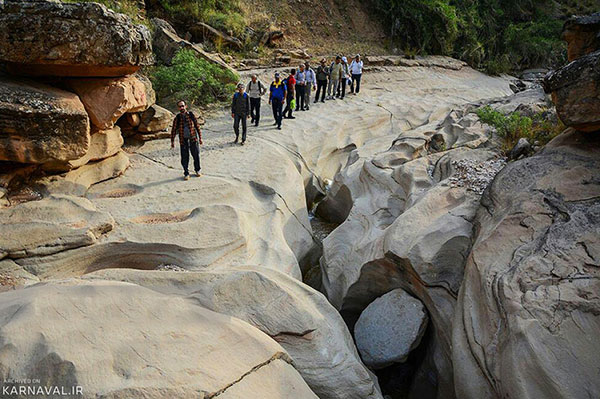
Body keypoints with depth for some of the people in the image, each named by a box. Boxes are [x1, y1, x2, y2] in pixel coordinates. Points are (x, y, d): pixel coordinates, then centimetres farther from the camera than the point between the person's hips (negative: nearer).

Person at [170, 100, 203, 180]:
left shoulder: (191, 115, 0)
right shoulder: (177, 118, -2)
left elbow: (197, 126, 5)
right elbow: (173, 129, 3)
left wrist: (200, 137, 4)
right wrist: (172, 141, 1)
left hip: (193, 139, 0)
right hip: (183, 140, 0)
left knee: (196, 155, 8)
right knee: (184, 158, 1)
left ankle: (197, 170, 30)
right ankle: (186, 173, 16)